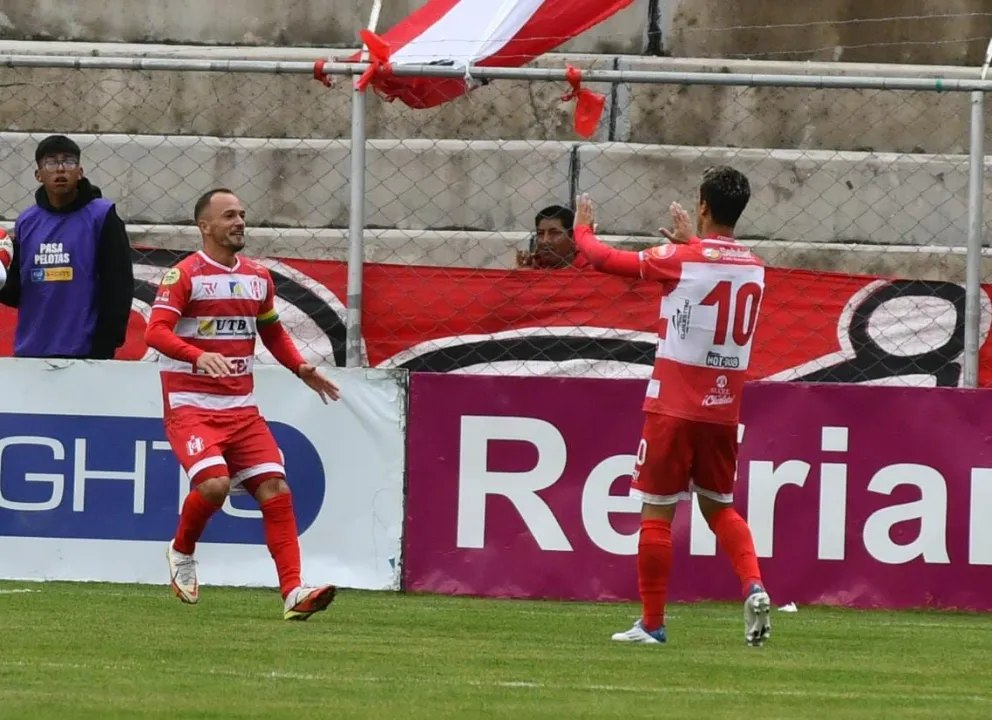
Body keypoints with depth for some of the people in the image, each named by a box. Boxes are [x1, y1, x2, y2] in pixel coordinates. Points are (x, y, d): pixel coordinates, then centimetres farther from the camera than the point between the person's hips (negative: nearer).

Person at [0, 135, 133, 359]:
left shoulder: (101, 217, -4)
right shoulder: (26, 222, 9)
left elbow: (118, 287, -5)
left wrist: (104, 349, -11)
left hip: (84, 355, -4)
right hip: (31, 354, 4)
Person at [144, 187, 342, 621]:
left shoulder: (258, 277, 12)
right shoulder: (185, 275, -7)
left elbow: (272, 332, 28)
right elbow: (156, 332, -19)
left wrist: (301, 368, 11)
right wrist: (198, 356, -35)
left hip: (241, 408, 6)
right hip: (191, 405, -6)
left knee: (275, 490, -9)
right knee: (214, 484, -25)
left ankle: (293, 593, -12)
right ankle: (181, 551, 6)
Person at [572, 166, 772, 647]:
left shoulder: (681, 260, -11)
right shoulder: (754, 268, 6)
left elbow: (605, 260, -1)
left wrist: (582, 230, 18)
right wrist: (692, 242, 40)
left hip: (674, 407, -5)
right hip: (724, 409, 5)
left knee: (656, 512, 2)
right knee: (719, 507, 18)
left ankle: (651, 623, 5)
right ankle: (754, 586, -6)